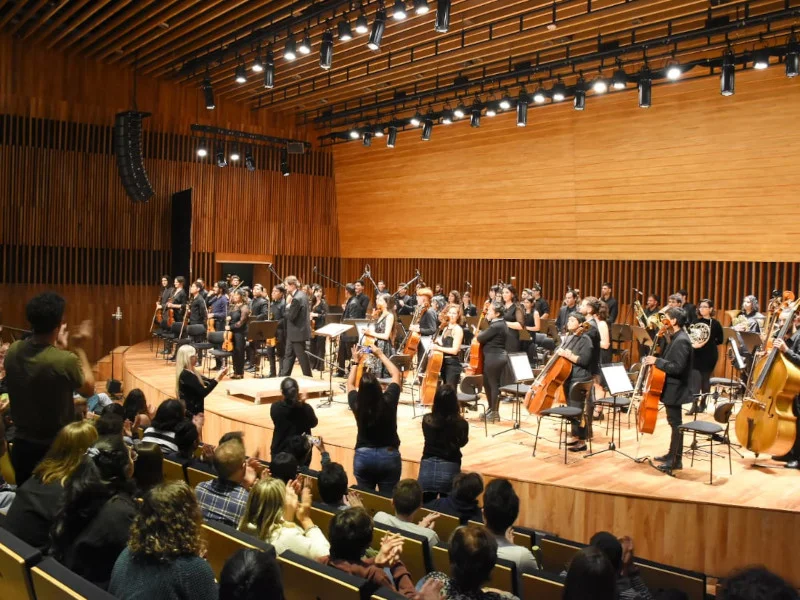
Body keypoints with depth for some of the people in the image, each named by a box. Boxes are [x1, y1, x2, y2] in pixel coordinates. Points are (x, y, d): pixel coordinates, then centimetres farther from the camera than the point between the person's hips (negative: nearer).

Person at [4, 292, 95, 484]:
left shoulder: (13, 352, -9)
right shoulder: (65, 360, -27)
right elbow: (88, 389, -7)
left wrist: (59, 348, 12)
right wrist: (79, 349, -4)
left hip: (22, 444, 5)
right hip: (56, 447, -5)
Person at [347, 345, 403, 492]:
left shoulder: (357, 404, -10)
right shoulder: (388, 401, -13)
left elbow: (350, 384, 13)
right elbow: (396, 373, 3)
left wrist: (356, 362, 18)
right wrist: (380, 354, 11)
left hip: (363, 456, 1)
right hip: (389, 455, -1)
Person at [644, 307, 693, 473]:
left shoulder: (681, 340, -21)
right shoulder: (677, 338, 11)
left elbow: (677, 367, -26)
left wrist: (657, 361, -22)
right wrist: (655, 359, 6)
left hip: (675, 389, -11)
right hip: (671, 387, 11)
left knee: (676, 423, -3)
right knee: (674, 422, 18)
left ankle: (676, 460, 4)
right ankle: (672, 454, 28)